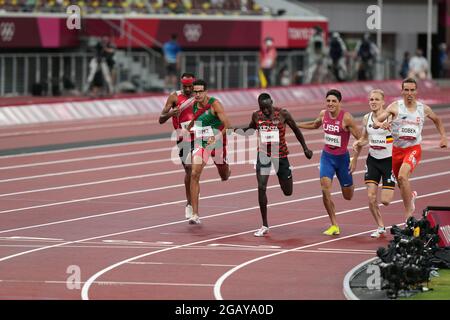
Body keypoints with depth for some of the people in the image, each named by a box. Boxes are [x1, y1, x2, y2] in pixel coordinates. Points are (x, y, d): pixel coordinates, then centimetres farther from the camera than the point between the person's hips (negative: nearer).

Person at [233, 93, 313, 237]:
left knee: (288, 192, 9)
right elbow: (251, 127, 16)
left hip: (281, 155, -1)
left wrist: (305, 148, 4)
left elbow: (296, 129, 2)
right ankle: (265, 226, -6)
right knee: (261, 187, -15)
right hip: (263, 155, 1)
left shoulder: (283, 114, -11)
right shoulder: (256, 116, -5)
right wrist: (241, 131, -5)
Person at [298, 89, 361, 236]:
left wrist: (355, 160, -15)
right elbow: (315, 125, 21)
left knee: (348, 196, 10)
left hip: (342, 157, -3)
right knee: (325, 188, -18)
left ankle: (350, 184, 50)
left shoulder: (346, 117, -18)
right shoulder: (323, 114, -4)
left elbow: (360, 139, -13)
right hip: (327, 156, 3)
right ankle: (334, 225, -8)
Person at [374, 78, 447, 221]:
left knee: (403, 176, -28)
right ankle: (411, 196, 54)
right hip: (397, 149, 2)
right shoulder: (395, 107, -6)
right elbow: (376, 121, -12)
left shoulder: (424, 109, 0)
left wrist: (443, 137, 15)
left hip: (414, 149, -2)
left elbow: (437, 120, 22)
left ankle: (408, 211, -20)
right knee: (401, 183, 17)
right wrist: (381, 124, -34)